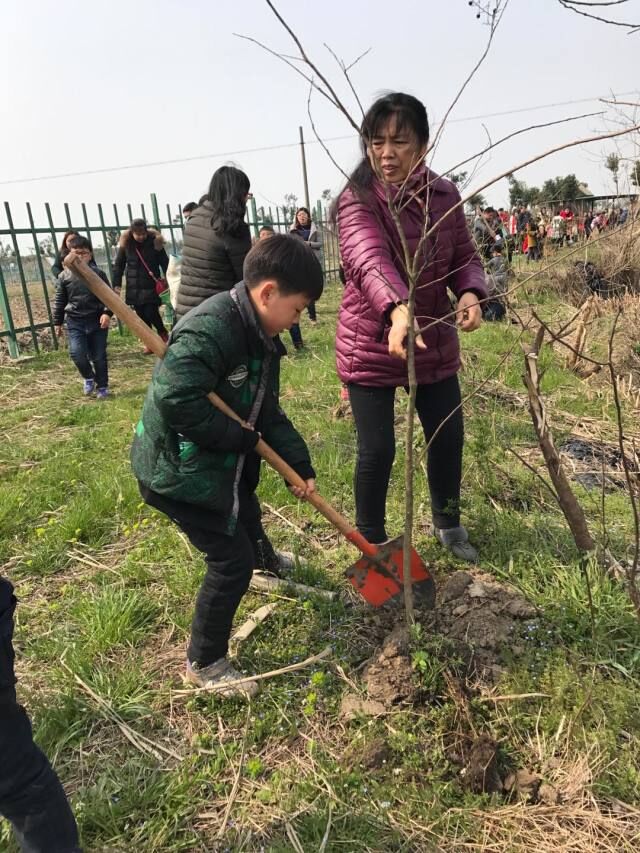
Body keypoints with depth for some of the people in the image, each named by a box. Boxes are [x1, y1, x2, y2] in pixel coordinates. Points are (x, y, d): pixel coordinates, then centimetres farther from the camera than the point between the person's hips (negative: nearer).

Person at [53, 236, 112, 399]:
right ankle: (89, 377, 14)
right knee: (77, 353, -14)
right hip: (75, 322, 1)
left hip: (97, 320, -1)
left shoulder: (98, 273, -2)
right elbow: (59, 301, 9)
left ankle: (102, 386, 23)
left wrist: (107, 313, -16)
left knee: (99, 356, 6)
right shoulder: (64, 276, 2)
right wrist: (57, 323, 11)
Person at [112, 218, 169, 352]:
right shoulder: (125, 244, -1)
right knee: (142, 316, 6)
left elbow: (165, 263, -4)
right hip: (134, 287, 3)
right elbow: (118, 265, 5)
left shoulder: (154, 242, -6)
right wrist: (116, 284, 0)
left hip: (151, 286, -3)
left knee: (151, 313, -10)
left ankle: (163, 333, 19)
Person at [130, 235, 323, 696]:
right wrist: (240, 436, -25)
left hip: (220, 463, 10)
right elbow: (176, 400, -38)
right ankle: (204, 663, 16)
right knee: (232, 559, -4)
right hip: (178, 469, -9)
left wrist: (300, 465, 3)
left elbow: (268, 411, 9)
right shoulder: (209, 329, -29)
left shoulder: (260, 337, 4)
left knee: (248, 519, 30)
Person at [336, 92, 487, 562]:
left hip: (435, 342, 5)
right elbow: (370, 259, -35)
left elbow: (464, 257, 7)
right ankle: (372, 542, 24)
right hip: (371, 345, -5)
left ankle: (448, 523, 40)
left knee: (448, 436, 13)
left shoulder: (445, 195, 0)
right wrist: (397, 309, -55)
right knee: (377, 450, -2)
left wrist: (471, 292, -17)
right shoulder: (358, 200, -16)